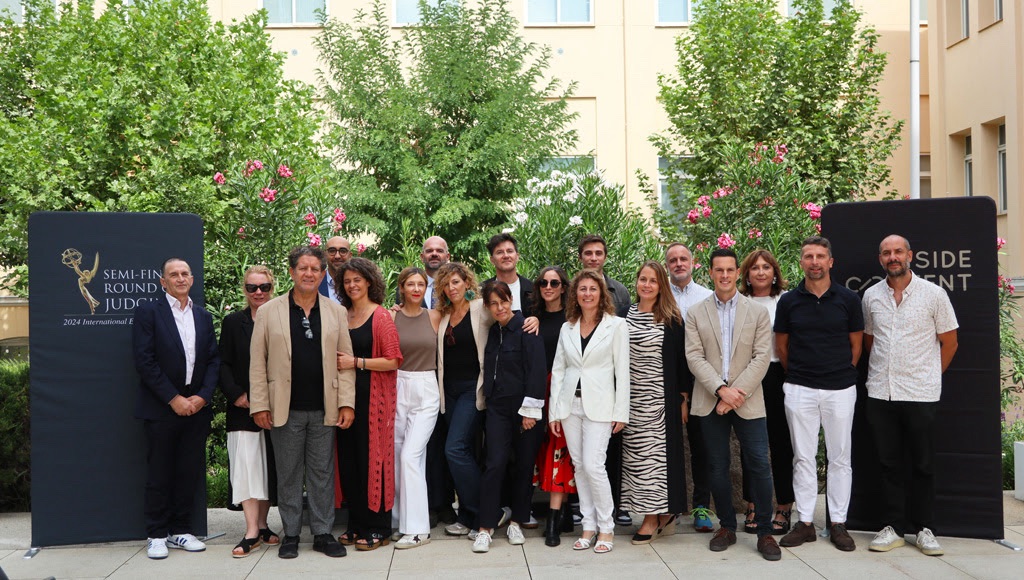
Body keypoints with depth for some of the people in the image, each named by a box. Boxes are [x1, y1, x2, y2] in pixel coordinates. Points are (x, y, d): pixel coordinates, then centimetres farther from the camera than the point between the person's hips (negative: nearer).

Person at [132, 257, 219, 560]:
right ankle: (157, 535, 14)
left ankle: (180, 531, 19)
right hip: (161, 408, -4)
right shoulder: (148, 312, -2)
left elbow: (213, 360, 10)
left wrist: (202, 396, -5)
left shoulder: (203, 316, 13)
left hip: (196, 407, 4)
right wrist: (174, 399, -12)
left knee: (190, 472, 7)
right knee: (159, 475, 3)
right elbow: (144, 360, -9)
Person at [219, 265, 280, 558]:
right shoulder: (233, 322, 5)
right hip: (243, 408, -1)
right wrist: (236, 395, -10)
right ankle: (252, 533, -5)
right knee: (247, 465, -6)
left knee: (270, 466, 7)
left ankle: (262, 525, 19)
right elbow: (224, 364, 3)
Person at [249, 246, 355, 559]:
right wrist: (259, 405, -3)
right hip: (286, 410, -1)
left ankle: (323, 533, 17)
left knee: (323, 473, 7)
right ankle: (290, 534, 19)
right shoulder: (268, 312, 3)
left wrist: (347, 403, -2)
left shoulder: (336, 312, 7)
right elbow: (257, 363, 2)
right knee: (288, 474, 8)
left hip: (324, 409, 1)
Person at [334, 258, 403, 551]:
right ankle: (356, 524, 18)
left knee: (372, 459, -2)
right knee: (348, 459, 7)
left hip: (373, 396, -6)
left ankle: (376, 529, 8)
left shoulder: (381, 317, -6)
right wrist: (337, 362, 3)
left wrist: (356, 362, -14)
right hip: (346, 395, 6)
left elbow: (393, 361, -12)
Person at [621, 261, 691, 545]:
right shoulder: (625, 315, 7)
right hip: (632, 398, 4)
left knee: (656, 451, -2)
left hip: (660, 398, -3)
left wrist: (684, 398, -3)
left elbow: (682, 359, -1)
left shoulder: (671, 319, -2)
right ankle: (662, 516, 15)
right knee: (635, 453, 4)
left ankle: (654, 517, 5)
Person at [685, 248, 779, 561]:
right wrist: (721, 389, -14)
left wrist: (737, 393, -13)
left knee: (759, 466, -3)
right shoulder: (695, 313, 5)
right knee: (718, 467, 8)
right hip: (710, 402, 1)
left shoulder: (758, 312, 4)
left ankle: (765, 532, 8)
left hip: (747, 402, -1)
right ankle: (727, 527, 21)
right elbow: (694, 357, -3)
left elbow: (761, 357, -3)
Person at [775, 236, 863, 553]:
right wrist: (798, 372, 10)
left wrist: (842, 373, 7)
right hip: (799, 390, 1)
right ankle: (805, 522, 14)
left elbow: (856, 344, 8)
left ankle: (838, 523, 16)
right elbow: (781, 346, 11)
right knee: (803, 458, 6)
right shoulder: (789, 301, 2)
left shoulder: (848, 299, 0)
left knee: (840, 458, 6)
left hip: (840, 389, 0)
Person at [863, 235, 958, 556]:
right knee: (889, 463, 8)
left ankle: (923, 528, 17)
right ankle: (893, 527, 16)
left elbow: (949, 342, 4)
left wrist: (929, 375, 6)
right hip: (880, 393, 3)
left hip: (921, 395, -3)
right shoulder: (871, 296, 6)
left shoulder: (933, 294, -3)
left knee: (923, 464, 5)